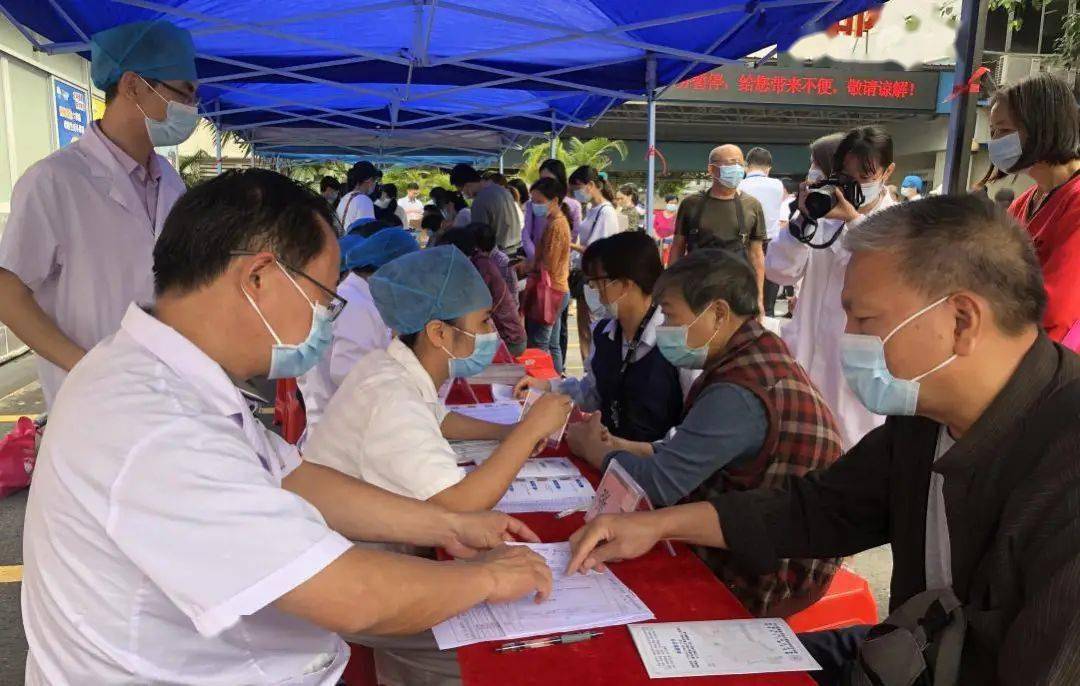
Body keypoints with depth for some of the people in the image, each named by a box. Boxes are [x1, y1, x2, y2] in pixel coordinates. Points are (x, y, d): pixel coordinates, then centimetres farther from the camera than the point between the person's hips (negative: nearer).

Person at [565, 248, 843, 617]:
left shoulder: (740, 393, -27)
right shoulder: (763, 357, 5)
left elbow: (656, 485, -23)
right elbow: (689, 452, 11)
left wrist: (592, 448, -5)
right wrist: (620, 445, 1)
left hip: (761, 584, -8)